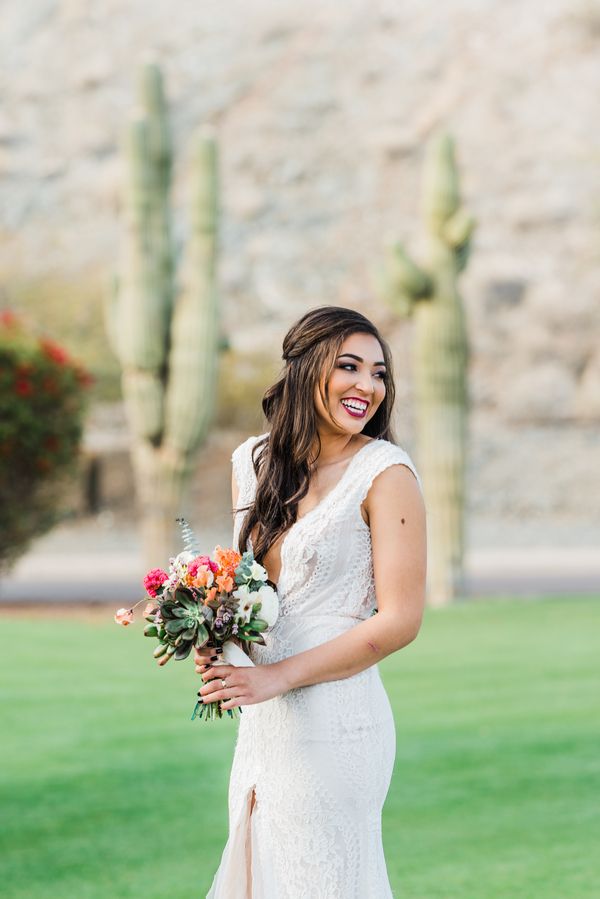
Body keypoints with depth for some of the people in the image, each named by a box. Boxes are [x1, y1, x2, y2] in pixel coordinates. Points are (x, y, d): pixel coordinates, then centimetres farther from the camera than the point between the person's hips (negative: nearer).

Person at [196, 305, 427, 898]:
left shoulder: (385, 472, -11)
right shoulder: (252, 461, 8)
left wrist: (276, 677, -16)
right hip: (262, 721, 6)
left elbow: (399, 620, -14)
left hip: (334, 721, -6)